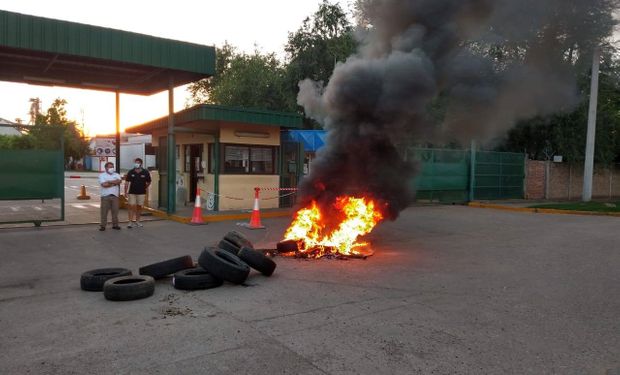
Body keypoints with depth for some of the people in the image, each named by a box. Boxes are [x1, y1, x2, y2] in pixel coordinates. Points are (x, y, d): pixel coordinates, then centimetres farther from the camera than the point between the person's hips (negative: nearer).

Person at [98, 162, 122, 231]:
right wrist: (114, 183, -5)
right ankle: (103, 225, 4)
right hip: (105, 196, -3)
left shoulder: (116, 175, 13)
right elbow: (104, 184, -13)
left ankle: (115, 225, 12)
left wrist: (109, 182, -10)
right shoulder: (102, 175, 3)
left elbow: (119, 181, -8)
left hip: (115, 195, 3)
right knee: (104, 211, -1)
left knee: (115, 211, 4)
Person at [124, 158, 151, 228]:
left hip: (141, 193, 0)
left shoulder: (145, 172, -3)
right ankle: (131, 221, 0)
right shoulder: (131, 172, -1)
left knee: (139, 207, 9)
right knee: (131, 206, -5)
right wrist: (125, 192, -1)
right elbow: (127, 182, 2)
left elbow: (148, 182, 10)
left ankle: (137, 221, 20)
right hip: (132, 192, 0)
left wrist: (145, 187, 3)